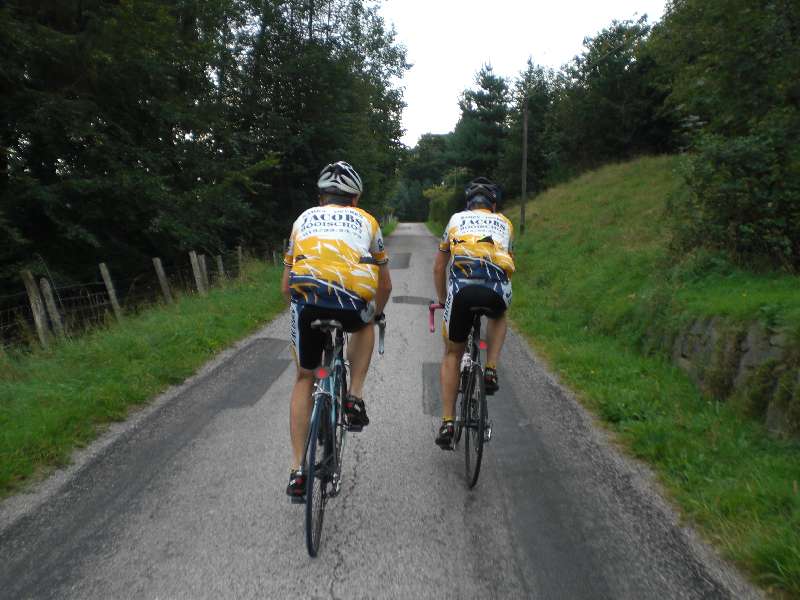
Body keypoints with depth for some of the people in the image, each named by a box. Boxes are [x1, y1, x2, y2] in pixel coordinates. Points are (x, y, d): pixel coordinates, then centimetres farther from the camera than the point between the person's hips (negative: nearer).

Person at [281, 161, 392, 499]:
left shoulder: (304, 220, 30)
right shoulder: (367, 221, 27)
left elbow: (286, 286, 31)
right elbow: (385, 284, 33)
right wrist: (377, 313, 52)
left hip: (306, 298, 1)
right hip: (353, 301, -1)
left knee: (304, 378, 23)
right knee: (365, 326, 38)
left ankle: (297, 471, 21)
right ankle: (354, 397, 22)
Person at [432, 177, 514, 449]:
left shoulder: (456, 219, 29)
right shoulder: (505, 223, 30)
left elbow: (439, 268, 31)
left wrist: (443, 300, 45)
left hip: (461, 286, 0)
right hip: (497, 289, 1)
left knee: (452, 354, 19)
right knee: (499, 317, 39)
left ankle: (447, 423, 16)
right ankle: (491, 371, 21)